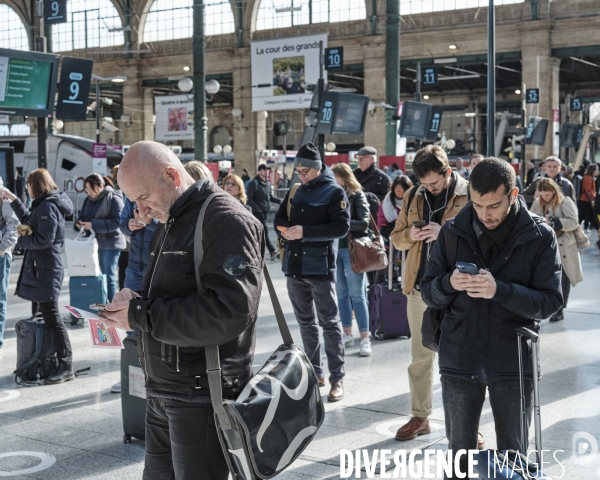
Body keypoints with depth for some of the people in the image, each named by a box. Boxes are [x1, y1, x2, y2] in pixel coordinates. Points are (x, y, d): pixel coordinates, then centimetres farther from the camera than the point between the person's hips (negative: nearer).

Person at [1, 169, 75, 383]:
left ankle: (66, 367, -11)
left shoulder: (48, 207, -16)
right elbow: (28, 220, 30)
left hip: (46, 270, -11)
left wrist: (20, 240, -10)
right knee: (39, 316, 15)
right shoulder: (43, 205, 15)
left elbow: (44, 240, -23)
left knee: (51, 318, -11)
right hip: (40, 268, 11)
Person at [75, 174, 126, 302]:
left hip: (109, 243, -7)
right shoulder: (88, 200, 13)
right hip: (93, 243, 7)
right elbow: (81, 216, 18)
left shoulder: (113, 198, -9)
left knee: (108, 277, -3)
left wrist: (93, 224, -21)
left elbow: (117, 221, -18)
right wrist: (79, 224, -7)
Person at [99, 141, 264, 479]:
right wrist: (133, 303, -1)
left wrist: (141, 315, -21)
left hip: (203, 396, -9)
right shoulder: (171, 222, 15)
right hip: (163, 392, 9)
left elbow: (229, 311, -28)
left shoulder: (226, 220, -16)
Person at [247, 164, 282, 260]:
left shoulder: (267, 183, 14)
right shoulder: (254, 183, -9)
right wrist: (257, 209, -21)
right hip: (258, 211, -8)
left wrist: (280, 200, 4)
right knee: (264, 230, -10)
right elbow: (250, 199, -12)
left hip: (265, 210, 8)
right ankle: (273, 251, -14)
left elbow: (270, 197, 20)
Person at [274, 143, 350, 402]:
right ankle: (315, 372, 23)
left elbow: (341, 226, -15)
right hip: (294, 265, 7)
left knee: (329, 322, -3)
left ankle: (337, 377, 1)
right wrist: (286, 229, -5)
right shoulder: (296, 191, 14)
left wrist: (305, 231, -20)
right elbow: (280, 218, 19)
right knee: (305, 322, 13)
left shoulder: (334, 192, -5)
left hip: (320, 266, -7)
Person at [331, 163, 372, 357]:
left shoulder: (357, 195, -5)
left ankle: (365, 338, 1)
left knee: (356, 295, -3)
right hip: (334, 249, 5)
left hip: (351, 250, -5)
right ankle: (347, 334, 19)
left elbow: (364, 223, -14)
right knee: (341, 294, 9)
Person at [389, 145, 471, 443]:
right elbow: (396, 237, 13)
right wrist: (410, 234, -9)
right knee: (420, 356, 13)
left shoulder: (469, 195, -6)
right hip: (420, 286, 5)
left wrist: (444, 232, -24)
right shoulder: (413, 196, 8)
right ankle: (420, 417, 24)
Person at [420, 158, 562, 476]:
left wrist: (500, 290, -25)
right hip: (459, 363, 2)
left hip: (514, 365, -1)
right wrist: (449, 284, -20)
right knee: (460, 454, 15)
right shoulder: (453, 232, 0)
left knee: (513, 458, 13)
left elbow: (550, 302, -10)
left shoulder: (539, 237, -5)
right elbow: (428, 293, 2)